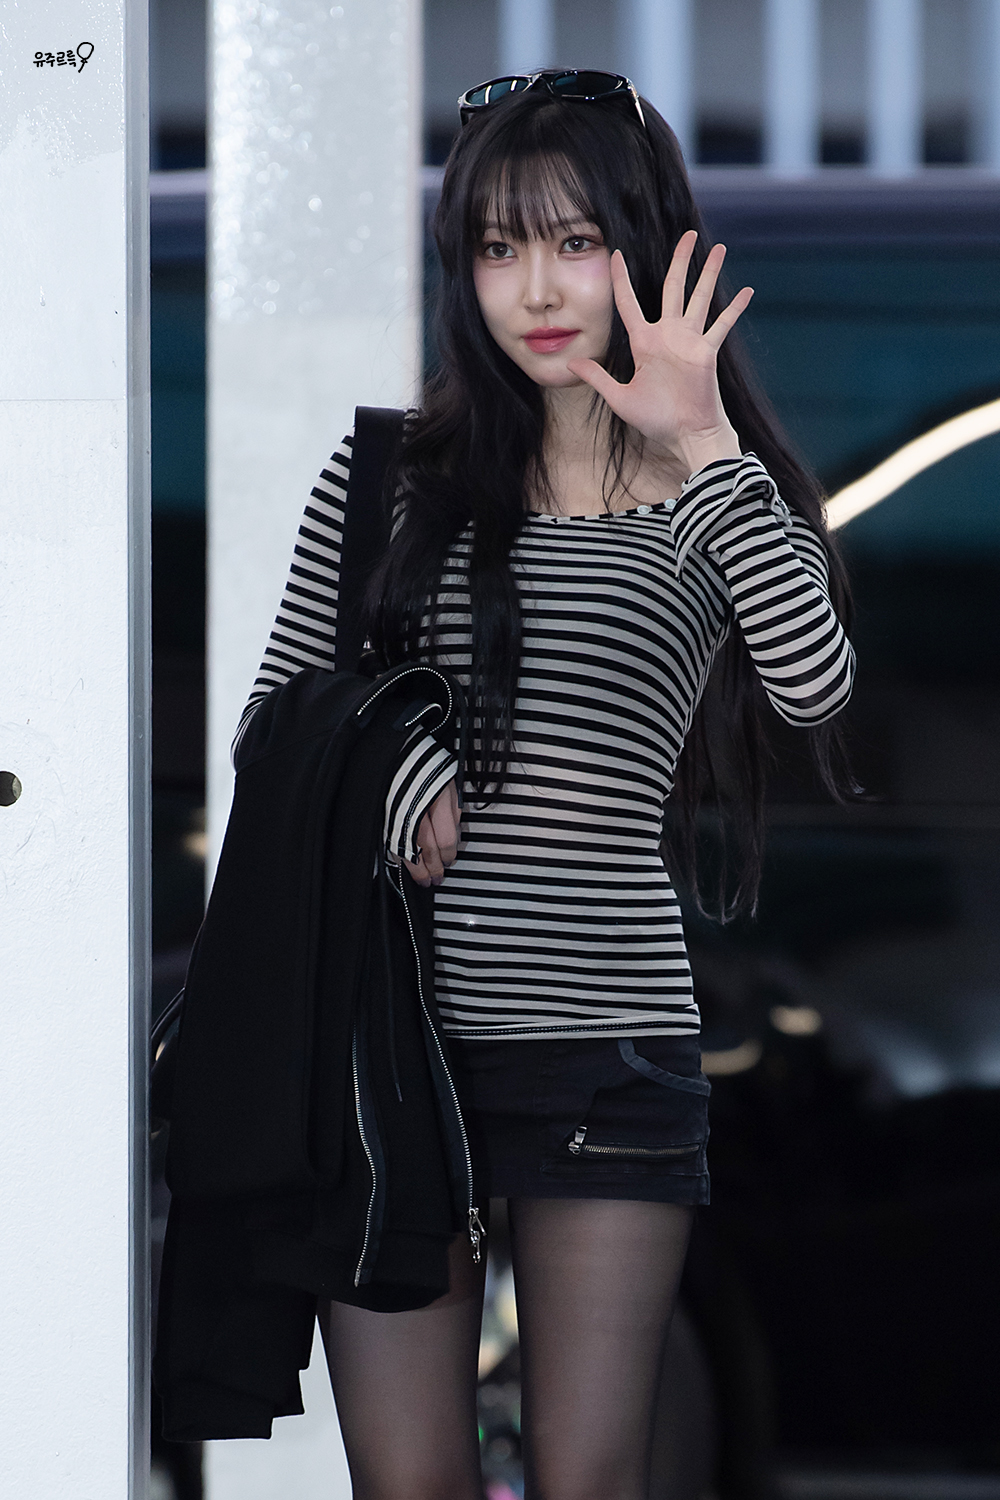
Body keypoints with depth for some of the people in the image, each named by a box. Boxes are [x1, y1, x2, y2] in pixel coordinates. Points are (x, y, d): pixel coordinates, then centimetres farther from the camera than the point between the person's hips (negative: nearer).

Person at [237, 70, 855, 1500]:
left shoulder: (715, 504, 6)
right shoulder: (391, 471, 9)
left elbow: (816, 687, -14)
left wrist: (704, 451, -19)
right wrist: (395, 772, -8)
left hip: (606, 1043, -1)